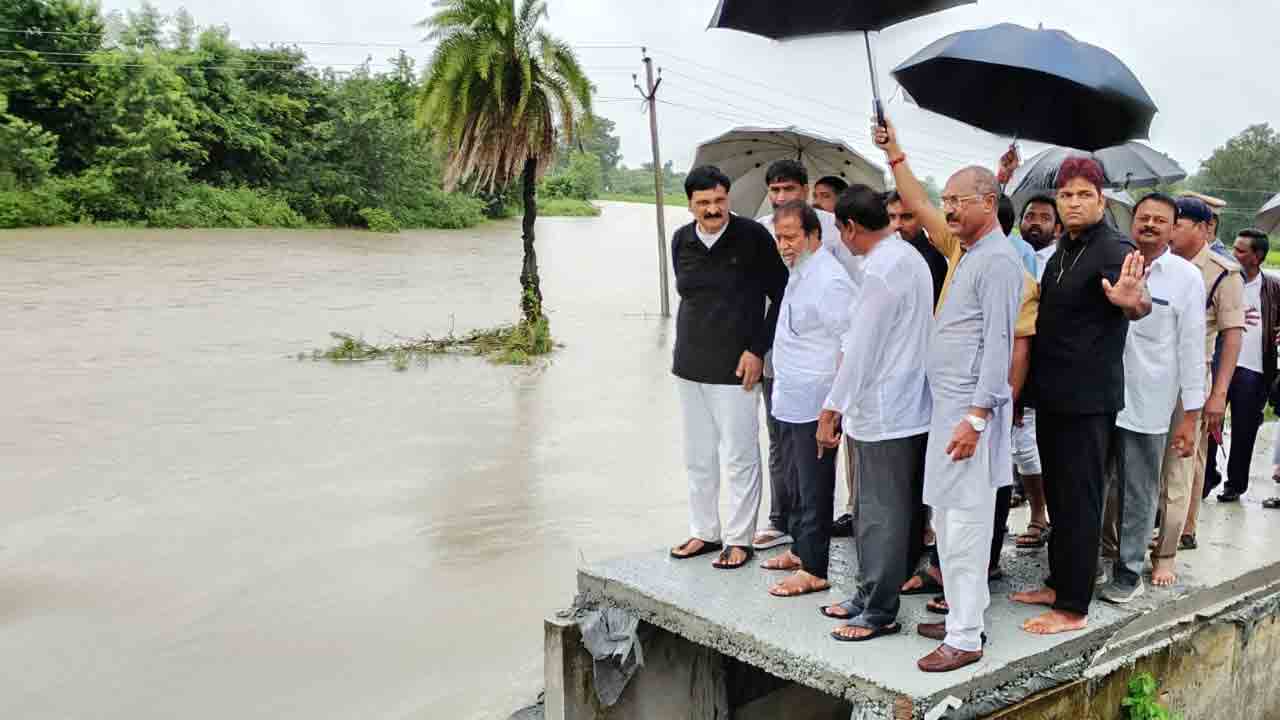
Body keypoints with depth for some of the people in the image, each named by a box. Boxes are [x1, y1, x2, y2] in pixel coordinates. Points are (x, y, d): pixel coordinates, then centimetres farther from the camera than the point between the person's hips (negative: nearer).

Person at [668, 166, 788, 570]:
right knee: (697, 457, 13)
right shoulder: (681, 241, 7)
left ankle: (739, 539, 14)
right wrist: (690, 347, 16)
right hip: (689, 366, 6)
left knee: (739, 457, 1)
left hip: (734, 368, -5)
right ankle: (704, 532, 26)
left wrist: (757, 349, -10)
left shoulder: (753, 236, -8)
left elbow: (781, 295, -5)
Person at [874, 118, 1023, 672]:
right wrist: (895, 156, 31)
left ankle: (965, 638, 1)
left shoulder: (998, 260, -14)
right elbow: (920, 210, 32)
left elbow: (997, 345, -19)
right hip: (947, 405, 10)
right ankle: (962, 615, 26)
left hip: (970, 410, -10)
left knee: (964, 523, -6)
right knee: (948, 518, 15)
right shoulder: (965, 251, 14)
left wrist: (977, 417, -23)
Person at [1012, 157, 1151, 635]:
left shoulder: (1114, 250, -13)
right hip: (1053, 394, 8)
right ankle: (1058, 583, 30)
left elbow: (1140, 306, -28)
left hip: (1088, 398, -8)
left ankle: (1073, 608, 7)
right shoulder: (1062, 251, 13)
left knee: (1079, 501, -2)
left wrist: (1134, 301, -50)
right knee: (1058, 494, 17)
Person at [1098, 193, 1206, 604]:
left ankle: (1128, 571, 22)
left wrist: (1190, 416, -4)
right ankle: (1101, 556, 27)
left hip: (1147, 405, -2)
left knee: (1137, 494, 8)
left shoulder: (1186, 277, -2)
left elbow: (1191, 349, -3)